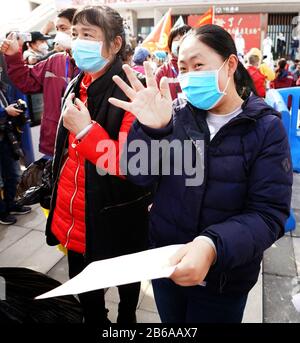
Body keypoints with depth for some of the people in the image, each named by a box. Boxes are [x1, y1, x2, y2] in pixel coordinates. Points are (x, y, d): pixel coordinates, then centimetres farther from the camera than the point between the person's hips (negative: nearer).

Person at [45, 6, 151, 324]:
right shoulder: (76, 85, 5)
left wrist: (86, 130, -26)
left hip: (113, 217, -6)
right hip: (73, 214, 7)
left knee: (125, 282, 23)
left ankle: (127, 317, 52)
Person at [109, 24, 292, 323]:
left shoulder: (266, 128, -12)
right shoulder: (175, 113, -5)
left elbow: (269, 214, -16)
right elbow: (139, 177, -10)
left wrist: (214, 246, -34)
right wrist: (151, 129, -29)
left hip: (225, 278, -2)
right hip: (164, 261, 3)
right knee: (171, 326, 25)